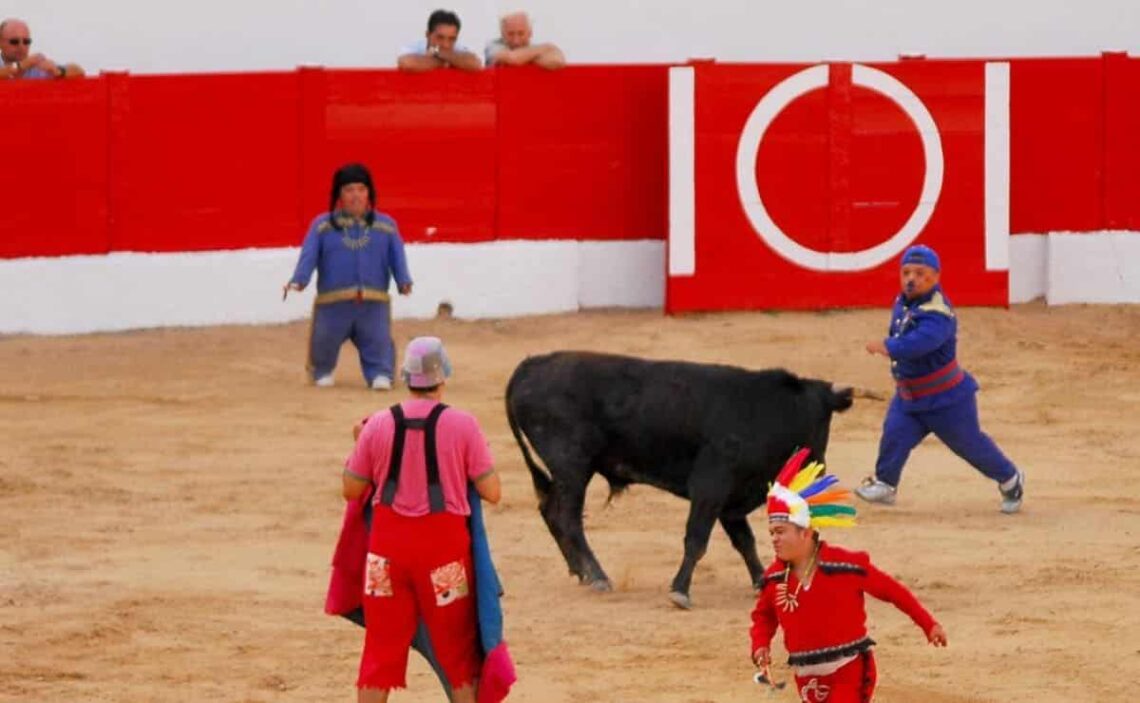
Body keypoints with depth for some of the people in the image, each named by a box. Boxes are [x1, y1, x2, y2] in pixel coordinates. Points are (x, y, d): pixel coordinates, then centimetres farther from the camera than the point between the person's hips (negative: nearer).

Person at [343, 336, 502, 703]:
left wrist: (359, 445, 19)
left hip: (389, 545, 2)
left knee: (381, 649, 9)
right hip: (443, 546, -2)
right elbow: (492, 492, -8)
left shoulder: (377, 426, -5)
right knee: (458, 653, 11)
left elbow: (351, 490, 3)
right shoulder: (462, 425, -10)